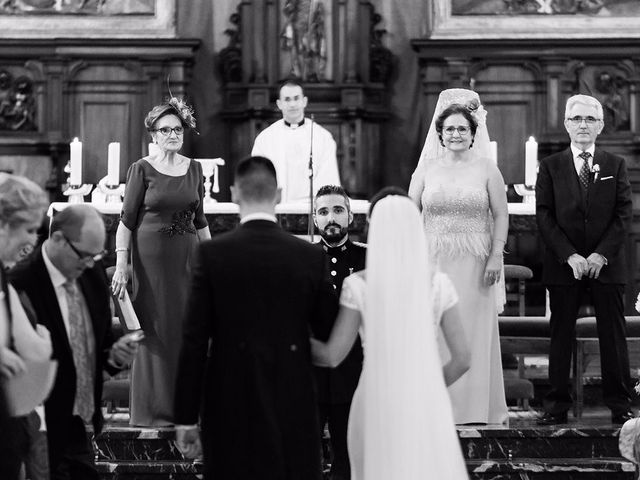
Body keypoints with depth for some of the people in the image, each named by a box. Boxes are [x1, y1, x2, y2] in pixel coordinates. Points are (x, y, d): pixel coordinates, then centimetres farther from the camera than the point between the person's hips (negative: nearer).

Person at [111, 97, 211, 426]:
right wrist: (121, 264, -12)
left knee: (187, 329, 5)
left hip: (188, 256, 4)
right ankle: (153, 409, 8)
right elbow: (127, 220, -4)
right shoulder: (142, 169, -3)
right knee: (155, 331, -1)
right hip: (151, 255, -4)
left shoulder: (193, 168, 9)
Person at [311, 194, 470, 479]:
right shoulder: (437, 283, -3)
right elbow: (461, 359, -2)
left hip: (377, 407, -1)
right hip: (426, 409, 1)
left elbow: (332, 356, -5)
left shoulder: (359, 285, -8)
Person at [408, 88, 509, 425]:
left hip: (475, 264, -1)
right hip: (434, 261, 1)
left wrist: (496, 257, -8)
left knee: (475, 331, 2)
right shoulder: (426, 170, 6)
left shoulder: (487, 170, 3)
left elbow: (501, 216, 2)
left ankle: (477, 405, 10)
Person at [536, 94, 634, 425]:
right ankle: (557, 405, 5)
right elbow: (544, 215, -1)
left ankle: (619, 404, 7)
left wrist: (601, 254, -11)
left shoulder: (615, 165, 8)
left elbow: (624, 214, 1)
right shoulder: (551, 167, 6)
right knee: (561, 334, 1)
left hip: (607, 262, 0)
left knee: (613, 335, 1)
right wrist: (570, 256, -11)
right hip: (563, 263, 0)